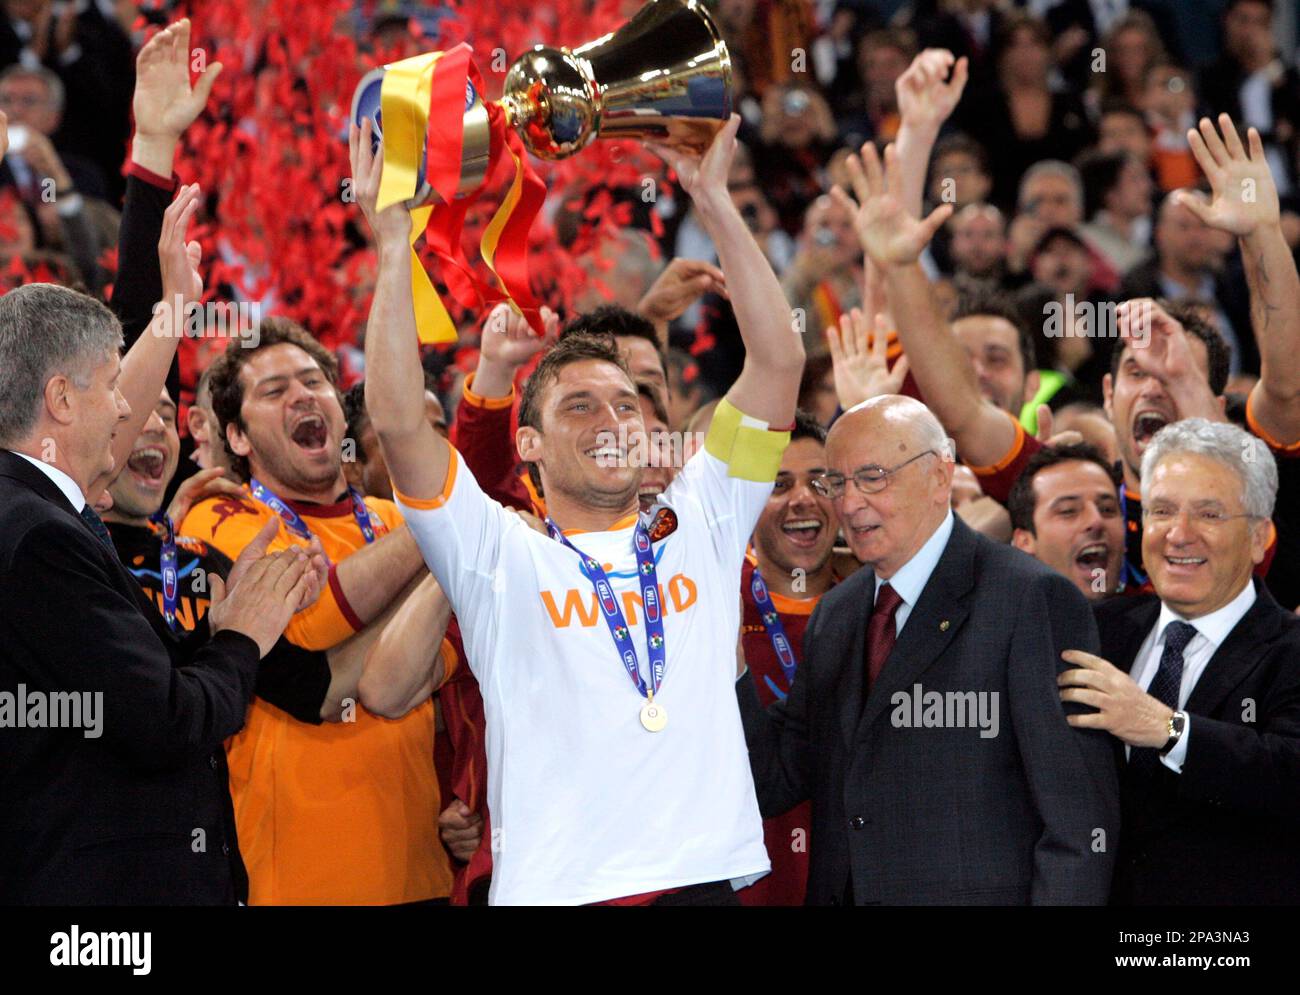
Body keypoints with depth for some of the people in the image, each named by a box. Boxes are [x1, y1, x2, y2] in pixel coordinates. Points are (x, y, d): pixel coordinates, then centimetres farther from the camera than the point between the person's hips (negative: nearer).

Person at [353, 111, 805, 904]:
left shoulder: (700, 528, 14)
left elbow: (778, 363, 9)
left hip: (708, 878, 2)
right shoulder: (500, 557, 7)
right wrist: (394, 242, -5)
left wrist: (714, 200, 4)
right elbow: (397, 420, -4)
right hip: (556, 889, -2)